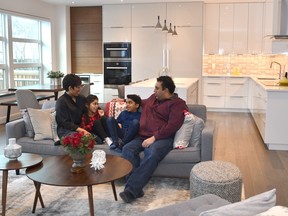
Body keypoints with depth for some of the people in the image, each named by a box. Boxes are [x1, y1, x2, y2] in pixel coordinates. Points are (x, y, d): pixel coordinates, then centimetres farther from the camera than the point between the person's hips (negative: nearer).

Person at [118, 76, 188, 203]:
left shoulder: (177, 103, 1)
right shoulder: (153, 98, 23)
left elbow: (173, 126, -12)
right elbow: (142, 102, 47)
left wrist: (154, 137, -19)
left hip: (163, 138, -6)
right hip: (143, 137, 6)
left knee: (152, 154, -39)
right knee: (127, 149, -25)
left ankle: (131, 189, -41)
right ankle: (137, 188, -32)